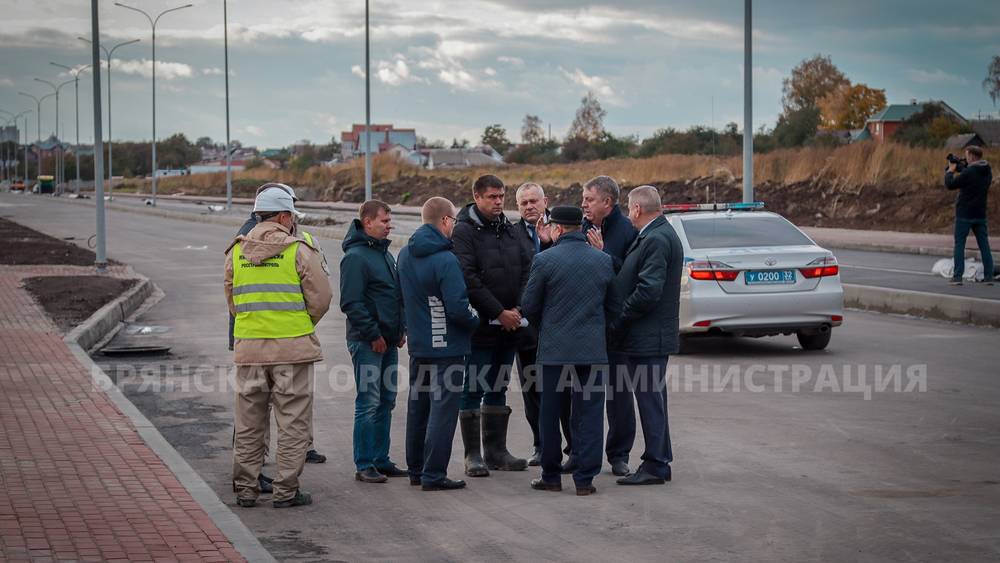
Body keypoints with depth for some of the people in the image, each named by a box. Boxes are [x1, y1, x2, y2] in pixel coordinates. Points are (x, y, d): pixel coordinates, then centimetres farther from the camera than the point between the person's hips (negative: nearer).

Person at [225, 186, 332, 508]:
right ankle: (286, 491, 3)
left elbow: (231, 299, 13)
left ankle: (245, 489, 16)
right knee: (293, 422, 4)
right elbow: (320, 298, -5)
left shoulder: (236, 251, 7)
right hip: (292, 346, -4)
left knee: (248, 423, 12)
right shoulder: (299, 250, -6)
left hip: (248, 346, 4)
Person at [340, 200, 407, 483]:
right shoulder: (356, 256, -13)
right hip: (367, 342, -9)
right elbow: (351, 303, -18)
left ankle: (381, 460, 19)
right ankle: (364, 465, -1)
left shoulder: (385, 254, 15)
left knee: (386, 402, 12)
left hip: (388, 341, 9)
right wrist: (373, 335, -17)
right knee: (369, 403, -6)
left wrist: (401, 330, 13)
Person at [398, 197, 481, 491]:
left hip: (418, 344, 8)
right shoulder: (445, 260, -20)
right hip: (447, 346, -8)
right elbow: (458, 307, -23)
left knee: (418, 407, 16)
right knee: (443, 409, -3)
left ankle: (416, 469, 24)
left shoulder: (405, 255, 6)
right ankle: (433, 475, -2)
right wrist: (475, 320, -5)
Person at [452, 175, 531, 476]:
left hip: (509, 326, 7)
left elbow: (527, 269, 9)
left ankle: (496, 451, 21)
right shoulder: (464, 231, -9)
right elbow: (469, 279, -16)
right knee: (473, 391, -1)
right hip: (480, 325, -7)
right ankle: (473, 455, 5)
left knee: (498, 390, 14)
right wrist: (500, 312, -16)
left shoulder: (509, 230, 12)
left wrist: (518, 309, -5)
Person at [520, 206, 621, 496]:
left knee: (550, 415, 10)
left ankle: (551, 476, 16)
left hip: (554, 349, -2)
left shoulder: (545, 260, -8)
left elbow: (529, 305, -1)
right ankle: (585, 479, 4)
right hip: (593, 349, 2)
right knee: (588, 416, 5)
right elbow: (614, 306, 9)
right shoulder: (604, 260, 3)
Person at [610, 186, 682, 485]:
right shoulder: (658, 235, 15)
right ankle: (659, 462, 24)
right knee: (652, 400, 16)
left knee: (651, 401, -4)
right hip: (652, 336, 10)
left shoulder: (656, 240, -18)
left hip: (647, 337, -10)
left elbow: (648, 291, -23)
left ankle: (655, 466, 2)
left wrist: (619, 320, -13)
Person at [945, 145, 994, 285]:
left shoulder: (968, 172, -18)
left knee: (959, 244, 1)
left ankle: (957, 276, -3)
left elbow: (950, 185, -13)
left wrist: (951, 170, 3)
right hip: (980, 214, 6)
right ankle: (989, 276, 5)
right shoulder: (987, 171, 6)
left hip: (964, 214, -6)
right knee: (984, 245, 8)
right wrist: (959, 172, 11)